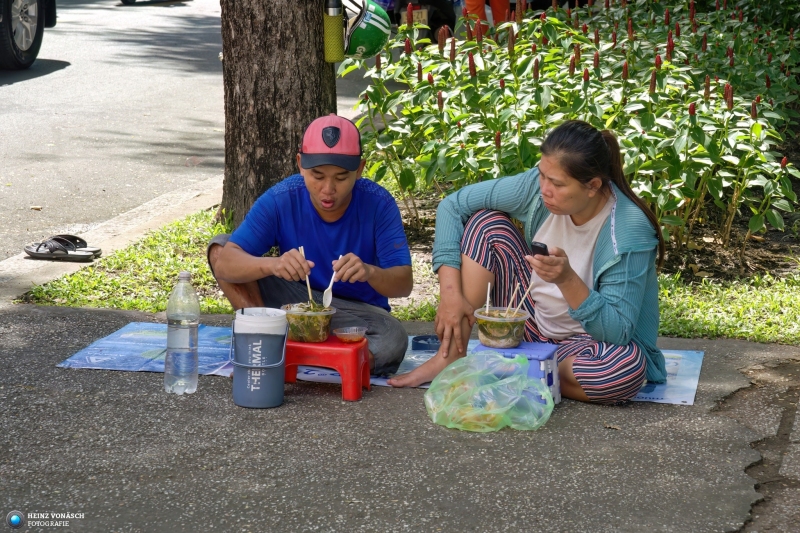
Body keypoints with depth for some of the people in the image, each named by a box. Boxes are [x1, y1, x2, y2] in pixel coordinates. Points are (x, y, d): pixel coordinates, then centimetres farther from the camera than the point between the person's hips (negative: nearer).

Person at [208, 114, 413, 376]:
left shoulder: (378, 204, -18)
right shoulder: (280, 200, -17)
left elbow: (404, 283, -22)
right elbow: (225, 263, -25)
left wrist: (371, 273, -46)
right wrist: (272, 265, -47)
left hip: (356, 311, -1)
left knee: (393, 341, -36)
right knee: (220, 246, -13)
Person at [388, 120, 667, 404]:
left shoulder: (630, 231, -28)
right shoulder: (535, 186, -16)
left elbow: (619, 332, -28)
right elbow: (452, 205, -11)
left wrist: (567, 279, -42)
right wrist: (450, 293, -19)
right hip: (536, 324, 4)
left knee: (627, 367, -39)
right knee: (486, 223, -12)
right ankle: (451, 357, -12)